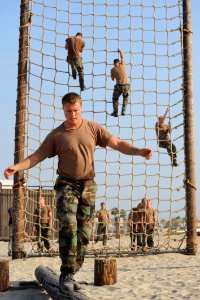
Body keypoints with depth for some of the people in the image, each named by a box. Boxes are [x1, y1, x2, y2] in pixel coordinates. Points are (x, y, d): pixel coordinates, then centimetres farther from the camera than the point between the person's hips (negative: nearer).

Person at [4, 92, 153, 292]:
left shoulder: (93, 128, 5)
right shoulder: (56, 135, 2)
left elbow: (117, 143, 1)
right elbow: (37, 156, 1)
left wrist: (138, 151, -15)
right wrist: (17, 167, -15)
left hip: (88, 186, 2)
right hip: (67, 185, -2)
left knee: (84, 233, 2)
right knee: (68, 227, -20)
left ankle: (71, 274, 12)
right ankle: (66, 274, -14)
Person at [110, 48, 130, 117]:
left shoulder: (113, 69, 4)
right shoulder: (122, 65, 8)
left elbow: (112, 79, 17)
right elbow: (122, 58, 29)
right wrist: (120, 51, 46)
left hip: (119, 86, -2)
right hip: (126, 85, 2)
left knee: (115, 98, 19)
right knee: (125, 98, 25)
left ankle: (115, 112, 10)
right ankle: (123, 111, 15)